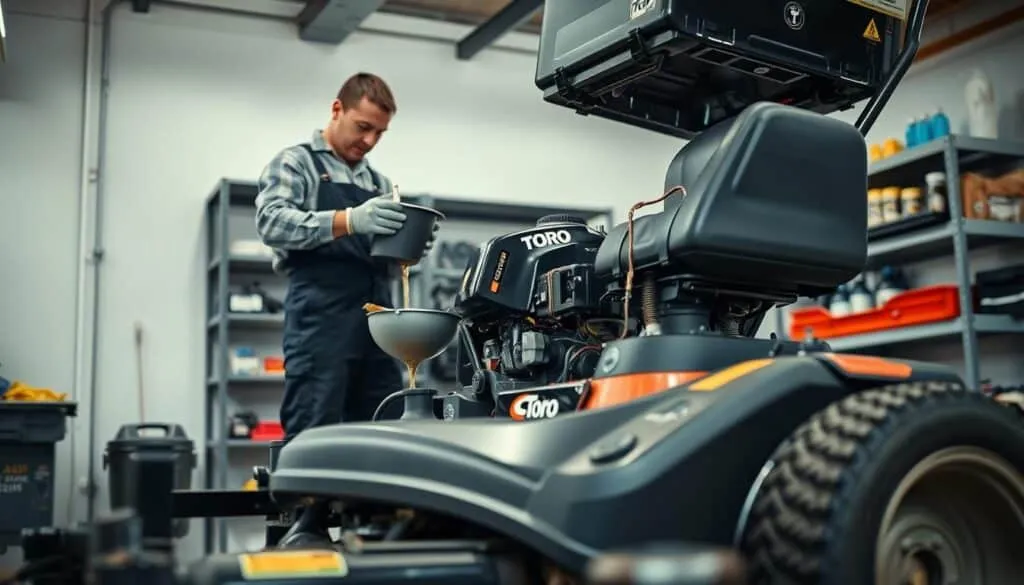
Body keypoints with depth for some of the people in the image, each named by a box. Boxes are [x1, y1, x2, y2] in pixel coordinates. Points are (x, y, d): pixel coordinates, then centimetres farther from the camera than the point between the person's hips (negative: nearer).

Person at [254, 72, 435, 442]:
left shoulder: (379, 183, 25)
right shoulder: (295, 162, 7)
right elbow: (271, 222, -11)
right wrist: (349, 220, -24)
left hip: (379, 321, 6)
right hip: (321, 317, -6)